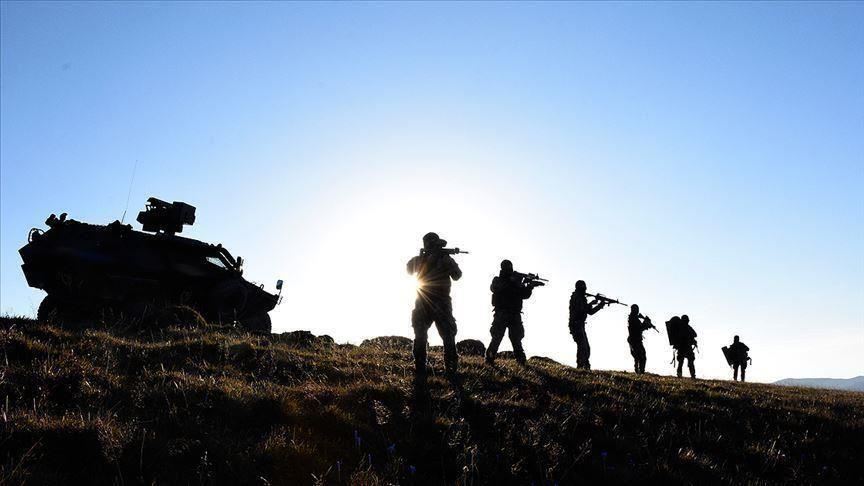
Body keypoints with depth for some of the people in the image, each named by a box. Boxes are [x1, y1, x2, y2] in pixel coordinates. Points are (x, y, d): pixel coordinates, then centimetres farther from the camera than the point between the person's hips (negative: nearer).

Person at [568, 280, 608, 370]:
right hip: (576, 325, -10)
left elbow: (590, 312, 23)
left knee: (586, 348, 11)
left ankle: (586, 367, 13)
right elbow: (580, 309, -23)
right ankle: (580, 366, -20)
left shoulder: (582, 298, 21)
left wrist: (600, 305, 14)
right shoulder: (576, 297, -8)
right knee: (582, 347, -17)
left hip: (580, 326, 10)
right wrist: (591, 303, -15)